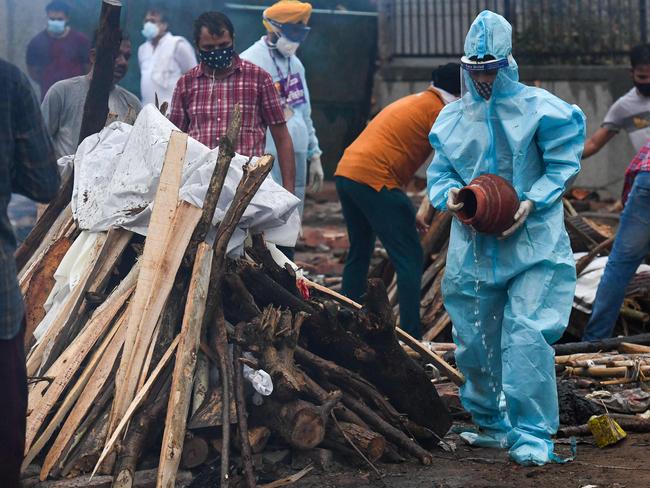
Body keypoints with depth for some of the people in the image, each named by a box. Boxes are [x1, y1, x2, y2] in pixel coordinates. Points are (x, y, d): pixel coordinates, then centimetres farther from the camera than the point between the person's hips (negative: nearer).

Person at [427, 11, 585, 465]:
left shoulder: (539, 108, -4)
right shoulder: (453, 117, 8)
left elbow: (562, 166, -2)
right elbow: (439, 171, 13)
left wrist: (532, 201, -17)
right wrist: (449, 195, -9)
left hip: (533, 245, -5)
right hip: (474, 248, 5)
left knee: (526, 336, -15)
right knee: (474, 341, 11)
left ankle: (532, 434, -8)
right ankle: (491, 424, 30)